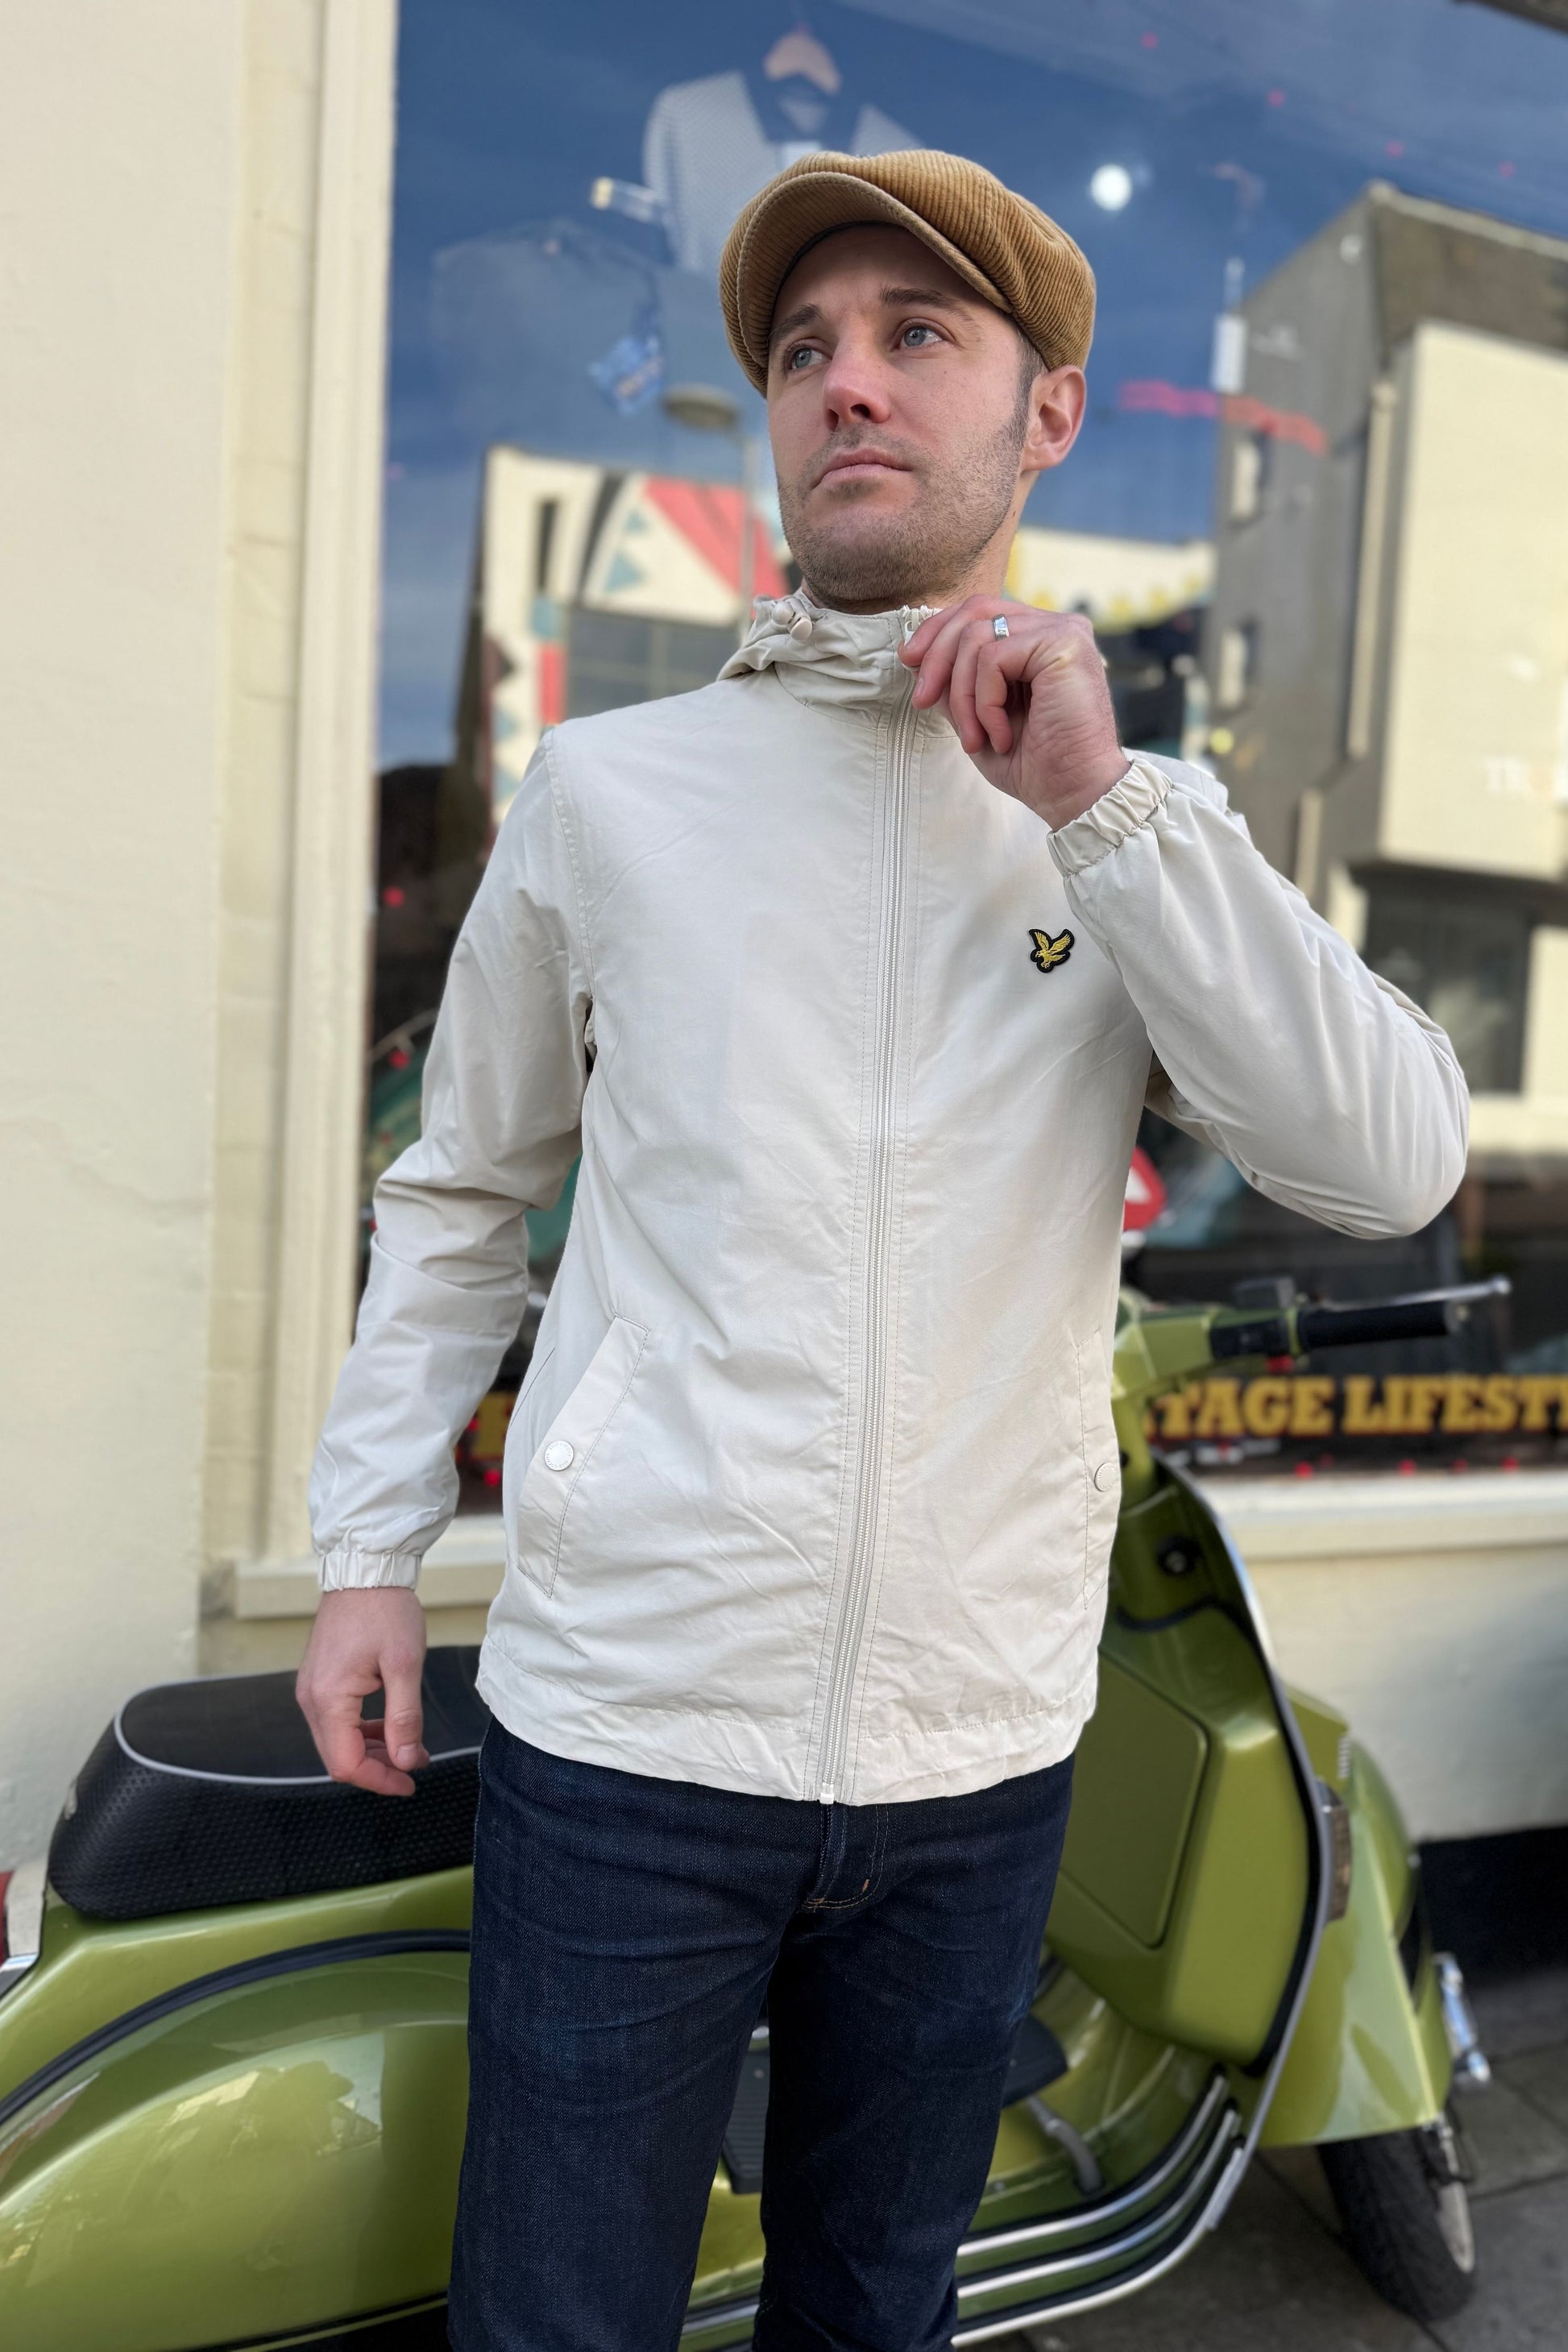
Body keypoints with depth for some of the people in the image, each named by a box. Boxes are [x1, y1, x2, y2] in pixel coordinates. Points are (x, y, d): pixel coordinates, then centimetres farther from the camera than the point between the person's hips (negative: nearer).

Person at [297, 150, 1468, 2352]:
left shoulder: (1151, 831, 4)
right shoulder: (610, 787, 2)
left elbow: (1394, 1164, -10)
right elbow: (461, 1190, 8)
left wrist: (1098, 806, -15)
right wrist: (372, 1546, 4)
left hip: (983, 1752, 2)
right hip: (627, 1728, -1)